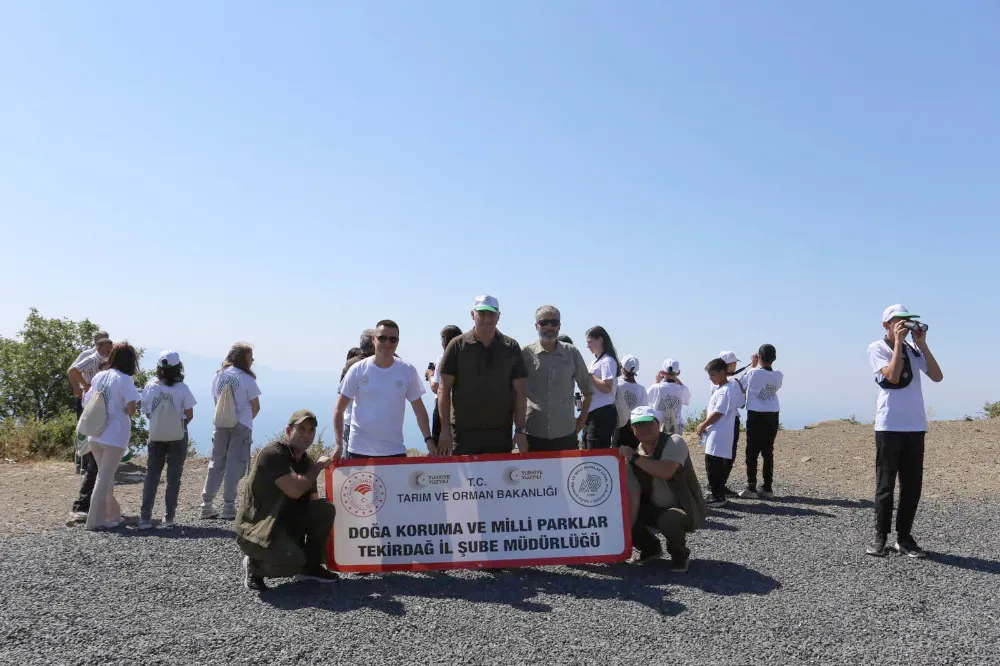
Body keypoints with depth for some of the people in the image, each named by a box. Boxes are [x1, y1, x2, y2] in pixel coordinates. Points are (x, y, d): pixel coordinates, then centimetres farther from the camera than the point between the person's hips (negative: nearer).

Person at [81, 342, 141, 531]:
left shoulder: (98, 376, 6)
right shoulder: (125, 380, -13)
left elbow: (86, 403, 10)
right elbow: (131, 408, -18)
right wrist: (128, 413, 4)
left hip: (95, 436, 6)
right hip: (115, 436, -6)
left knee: (105, 476, 19)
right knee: (105, 478, 1)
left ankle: (113, 514, 30)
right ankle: (96, 520, 5)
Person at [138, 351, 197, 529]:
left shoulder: (150, 387, -5)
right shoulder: (182, 388, -13)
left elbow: (147, 413, 2)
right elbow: (189, 414, -8)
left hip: (156, 436, 2)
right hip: (177, 437, -2)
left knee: (151, 476, 9)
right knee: (174, 477, 8)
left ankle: (145, 518, 5)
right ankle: (169, 517, 10)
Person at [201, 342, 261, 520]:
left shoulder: (218, 376, 7)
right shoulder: (246, 379, -9)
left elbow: (216, 402, 13)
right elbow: (256, 407, -5)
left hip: (221, 425, 6)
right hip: (241, 426, -5)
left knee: (216, 462, 12)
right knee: (235, 464, -2)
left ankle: (207, 505, 14)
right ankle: (228, 506, -1)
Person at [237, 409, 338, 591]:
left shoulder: (307, 462, 8)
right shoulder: (273, 453, -19)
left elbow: (313, 500, 9)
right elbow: (294, 490, -28)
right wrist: (318, 466, -15)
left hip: (287, 520, 8)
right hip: (256, 528, -8)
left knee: (325, 509, -13)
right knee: (293, 562, -31)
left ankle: (311, 567, 5)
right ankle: (254, 566, 2)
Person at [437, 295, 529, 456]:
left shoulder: (511, 347, 6)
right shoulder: (457, 345, 1)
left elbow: (520, 391, 6)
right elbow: (444, 390, 0)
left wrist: (520, 429, 0)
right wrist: (445, 429, -6)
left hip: (500, 433, 2)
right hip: (463, 432, -1)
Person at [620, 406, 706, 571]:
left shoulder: (674, 443, -18)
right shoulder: (633, 458, -3)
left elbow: (666, 472, -38)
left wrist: (634, 457, -30)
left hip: (685, 509, -6)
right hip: (654, 509, 6)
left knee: (668, 520, -37)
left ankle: (680, 555, -3)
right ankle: (651, 548, 18)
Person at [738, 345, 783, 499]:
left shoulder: (753, 373, -14)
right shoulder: (778, 376, -2)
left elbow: (741, 384, 3)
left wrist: (752, 365, 11)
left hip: (755, 417, -4)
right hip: (772, 417, 4)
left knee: (752, 452, 2)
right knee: (768, 452, 10)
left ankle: (751, 488, 2)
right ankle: (767, 488, 14)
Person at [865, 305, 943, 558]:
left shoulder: (913, 350, 12)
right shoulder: (877, 348, -2)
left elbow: (937, 376, 1)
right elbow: (892, 376, -17)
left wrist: (922, 344, -2)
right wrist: (898, 342, -12)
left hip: (915, 426, 5)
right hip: (889, 426, -5)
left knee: (912, 484, 6)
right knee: (886, 484, 0)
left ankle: (904, 537, 15)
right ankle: (880, 537, 9)